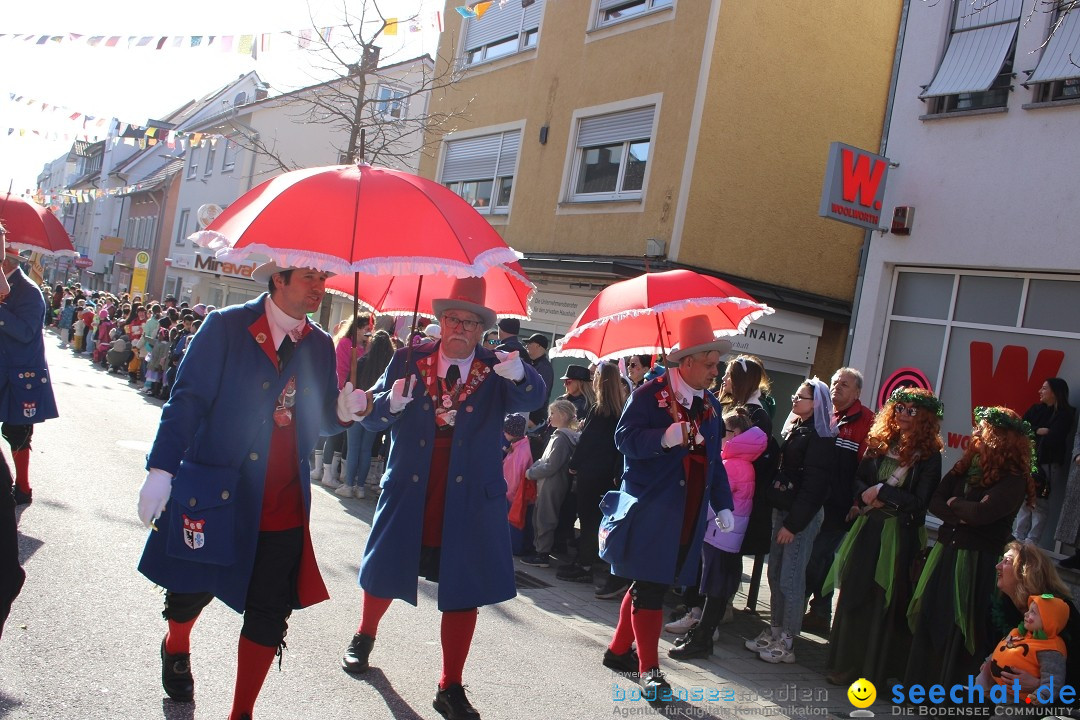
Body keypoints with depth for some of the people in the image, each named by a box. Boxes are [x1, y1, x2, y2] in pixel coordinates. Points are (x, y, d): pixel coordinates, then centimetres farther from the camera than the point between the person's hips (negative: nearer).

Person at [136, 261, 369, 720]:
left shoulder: (320, 346, 6)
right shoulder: (226, 326, -7)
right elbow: (187, 400, -9)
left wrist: (345, 409, -11)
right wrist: (161, 470, -13)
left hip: (284, 506, 3)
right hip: (214, 493, -3)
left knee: (270, 614, 3)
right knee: (194, 589, 17)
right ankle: (176, 647, 52)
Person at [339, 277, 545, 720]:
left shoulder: (495, 371, -1)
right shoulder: (408, 361, 1)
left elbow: (533, 399, -19)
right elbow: (371, 419, 0)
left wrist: (520, 375, -41)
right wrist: (392, 403, -22)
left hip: (469, 500, -1)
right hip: (409, 495, 1)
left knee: (463, 592, 4)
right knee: (386, 572, 18)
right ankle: (365, 637, 49)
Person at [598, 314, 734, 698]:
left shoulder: (710, 405, 14)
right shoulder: (649, 394, -6)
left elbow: (715, 460, 18)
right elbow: (625, 438, -15)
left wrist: (723, 505, 11)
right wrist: (664, 437, -31)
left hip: (688, 515, 7)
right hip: (650, 510, -6)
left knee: (648, 584, 14)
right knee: (650, 587, -4)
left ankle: (619, 650, 28)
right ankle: (649, 670, 4)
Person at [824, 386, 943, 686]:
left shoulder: (929, 456, -6)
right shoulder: (880, 444, 8)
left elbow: (919, 502, -12)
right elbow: (859, 480, 10)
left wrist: (881, 490, -11)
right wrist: (867, 497, -10)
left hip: (900, 536, -5)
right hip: (868, 528, 5)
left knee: (884, 603, 2)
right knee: (853, 596, 8)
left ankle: (872, 673, 14)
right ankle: (846, 666, 21)